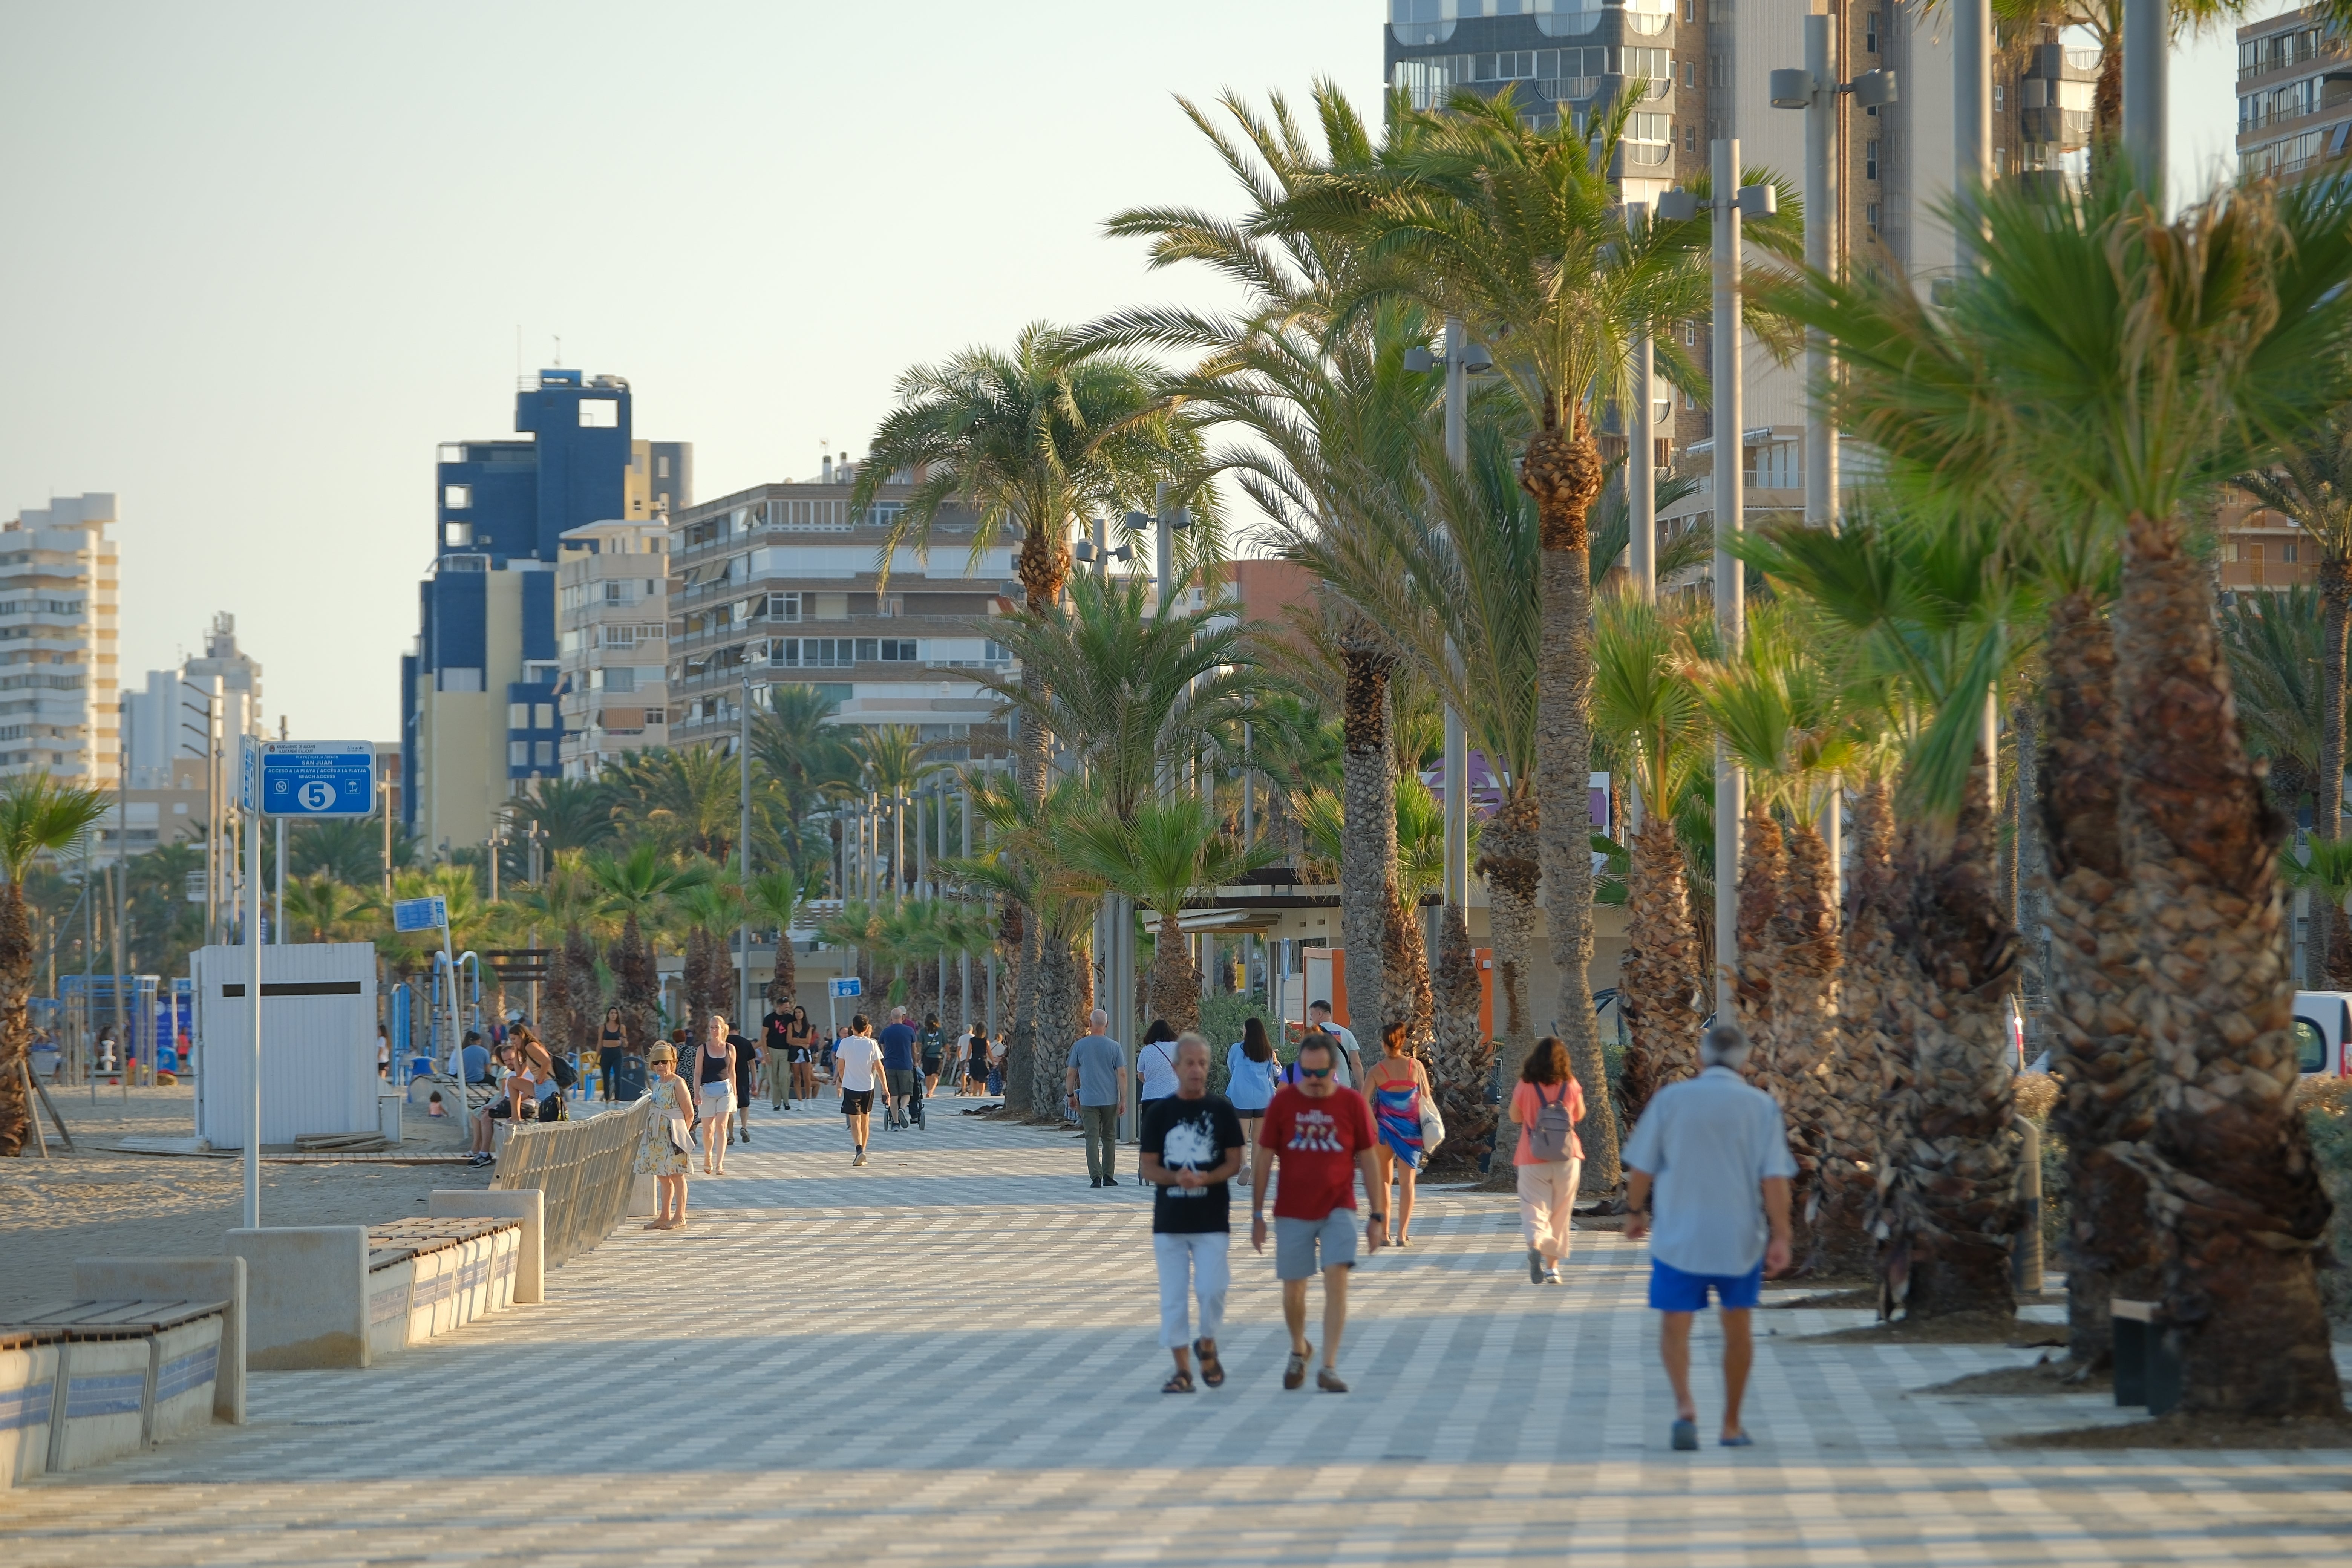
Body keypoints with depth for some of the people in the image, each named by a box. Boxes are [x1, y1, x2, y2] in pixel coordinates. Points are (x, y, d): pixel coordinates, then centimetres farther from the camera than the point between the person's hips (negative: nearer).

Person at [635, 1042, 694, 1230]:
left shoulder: (678, 1083, -10)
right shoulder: (655, 1084, 13)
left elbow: (689, 1112, -9)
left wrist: (682, 1132, -3)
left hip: (673, 1135, -8)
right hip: (657, 1136, 8)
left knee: (676, 1176, -3)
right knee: (662, 1177, 12)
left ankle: (680, 1217, 1)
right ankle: (665, 1216, 18)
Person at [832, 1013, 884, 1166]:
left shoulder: (845, 1043, -6)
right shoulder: (872, 1043, -2)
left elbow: (840, 1066, 2)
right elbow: (879, 1067, -3)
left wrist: (842, 1080, 21)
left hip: (851, 1086, -3)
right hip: (868, 1087, 3)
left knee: (855, 1121, -6)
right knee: (865, 1120, 18)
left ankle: (860, 1150, -28)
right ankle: (863, 1153, 26)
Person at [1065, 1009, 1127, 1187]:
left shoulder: (1080, 1046, -2)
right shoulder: (1114, 1047, -2)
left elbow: (1071, 1074, 3)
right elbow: (1122, 1074, -6)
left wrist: (1071, 1095, 16)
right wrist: (1123, 1099, -2)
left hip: (1088, 1100, -1)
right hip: (1110, 1099, 1)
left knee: (1092, 1139, -3)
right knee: (1109, 1139, 14)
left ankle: (1096, 1177, -16)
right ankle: (1108, 1177, 17)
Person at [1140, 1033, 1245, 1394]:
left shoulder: (1222, 1110, 1)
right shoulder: (1159, 1112, 3)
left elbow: (1234, 1162, 1)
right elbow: (1149, 1168, 4)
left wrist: (1204, 1179, -18)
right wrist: (1177, 1178, -17)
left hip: (1212, 1219, -1)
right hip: (1169, 1219, 1)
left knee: (1212, 1289, -10)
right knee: (1173, 1294, 1)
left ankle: (1207, 1345, 18)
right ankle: (1183, 1369, 7)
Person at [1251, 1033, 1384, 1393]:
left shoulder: (1352, 1104, -3)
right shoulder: (1282, 1102, -3)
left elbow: (1367, 1161, 4)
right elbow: (1264, 1160, 2)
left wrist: (1376, 1215, 3)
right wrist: (1257, 1215, 0)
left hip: (1339, 1209, -1)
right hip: (1293, 1212, 1)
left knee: (1337, 1279, -15)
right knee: (1293, 1289, 7)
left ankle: (1329, 1367, -14)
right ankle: (1299, 1350, 35)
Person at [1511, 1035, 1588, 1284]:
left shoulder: (1526, 1086, -6)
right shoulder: (1571, 1085, -5)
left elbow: (1515, 1117, 7)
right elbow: (1579, 1115, 10)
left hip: (1533, 1159, -1)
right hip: (1566, 1158, 1)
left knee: (1534, 1208, -1)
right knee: (1560, 1214, 13)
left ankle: (1535, 1244, -32)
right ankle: (1552, 1267, 16)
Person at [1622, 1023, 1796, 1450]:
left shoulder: (1670, 1099, -3)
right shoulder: (1761, 1106, -3)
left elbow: (1641, 1167, -2)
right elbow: (1775, 1178, -11)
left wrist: (1635, 1212, 14)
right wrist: (1781, 1239, -11)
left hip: (1679, 1237, -1)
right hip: (1740, 1238, 1)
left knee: (1675, 1328, 6)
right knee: (1737, 1324, 18)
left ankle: (1685, 1406, -20)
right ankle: (1732, 1424, 24)